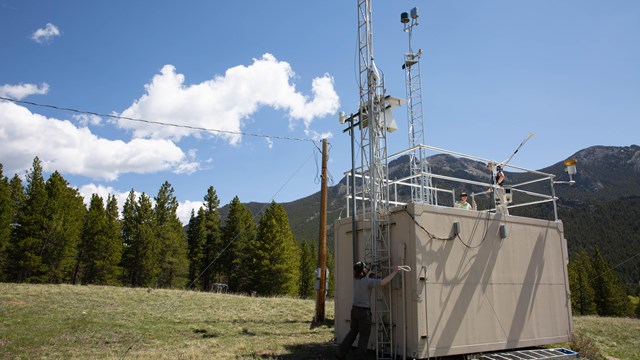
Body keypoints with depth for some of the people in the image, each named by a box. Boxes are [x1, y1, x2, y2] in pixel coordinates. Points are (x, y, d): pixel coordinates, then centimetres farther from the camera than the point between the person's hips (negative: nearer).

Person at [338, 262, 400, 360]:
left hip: (354, 309, 7)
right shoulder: (368, 281, -20)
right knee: (364, 336, 7)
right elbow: (383, 282, -27)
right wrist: (394, 272, -18)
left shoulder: (355, 279, 0)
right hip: (364, 311, -7)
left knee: (352, 332, 19)